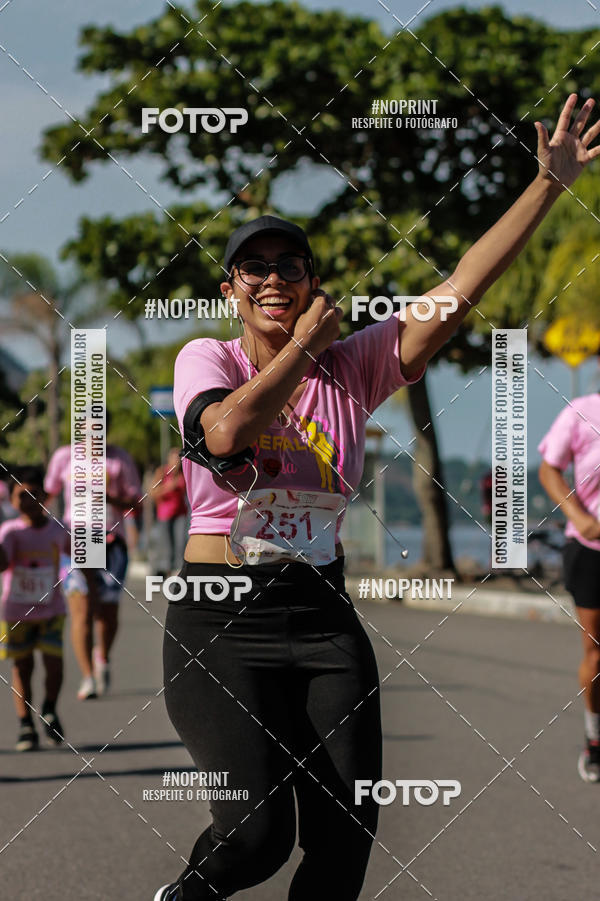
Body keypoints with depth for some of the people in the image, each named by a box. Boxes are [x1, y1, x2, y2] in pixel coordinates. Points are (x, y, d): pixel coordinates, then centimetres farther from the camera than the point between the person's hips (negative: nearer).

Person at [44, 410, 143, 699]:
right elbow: (48, 493, 18)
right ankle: (88, 678, -14)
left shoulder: (120, 459, 4)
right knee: (81, 612, -13)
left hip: (112, 541, 1)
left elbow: (135, 501, 3)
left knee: (108, 612, 5)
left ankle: (103, 658, 35)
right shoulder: (64, 457, 6)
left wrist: (110, 498, -15)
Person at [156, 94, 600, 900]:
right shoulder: (207, 358, 1)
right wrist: (302, 345, -9)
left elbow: (458, 292, 2)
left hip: (324, 618, 4)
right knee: (256, 832, -16)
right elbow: (226, 428, -22)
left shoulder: (351, 368, 8)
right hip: (219, 621, -4)